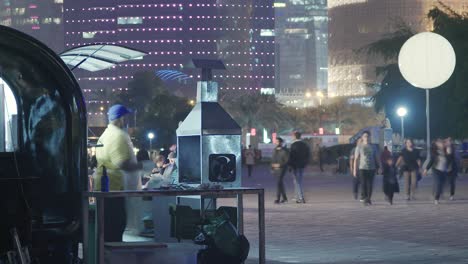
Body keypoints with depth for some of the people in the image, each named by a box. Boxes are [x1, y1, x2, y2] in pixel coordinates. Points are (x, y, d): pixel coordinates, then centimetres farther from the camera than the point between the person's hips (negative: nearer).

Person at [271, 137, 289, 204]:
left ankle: (278, 199, -16)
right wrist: (272, 168, 13)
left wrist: (279, 165, -18)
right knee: (280, 183, 12)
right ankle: (284, 198, 22)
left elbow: (287, 160, -10)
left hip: (281, 169, -7)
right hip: (275, 169, 7)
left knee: (279, 183, -15)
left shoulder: (285, 151, -6)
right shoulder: (274, 150, 14)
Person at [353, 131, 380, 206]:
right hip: (362, 168, -2)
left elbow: (376, 158, 13)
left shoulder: (372, 147, 9)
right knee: (364, 184, -7)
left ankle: (369, 199, 10)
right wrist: (355, 170, -3)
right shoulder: (359, 147, 2)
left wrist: (379, 167, 6)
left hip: (371, 168, 2)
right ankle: (364, 198, 0)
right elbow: (356, 159, 2)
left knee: (370, 185, 1)